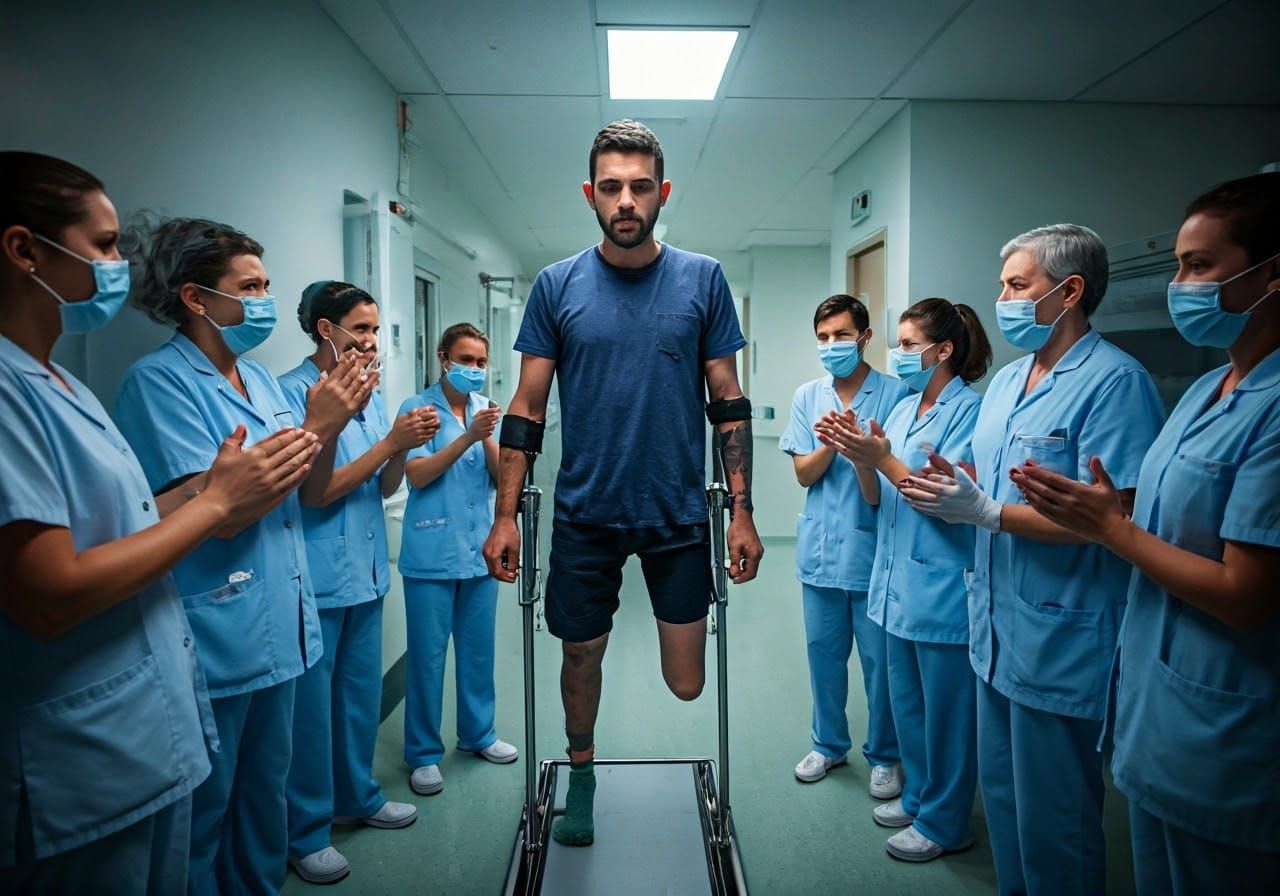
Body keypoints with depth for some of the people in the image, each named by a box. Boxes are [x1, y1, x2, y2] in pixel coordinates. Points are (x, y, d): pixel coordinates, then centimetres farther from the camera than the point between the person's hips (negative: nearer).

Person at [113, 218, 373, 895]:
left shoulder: (260, 378, 9)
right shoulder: (159, 380, -14)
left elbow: (311, 488, 9)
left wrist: (332, 423, -9)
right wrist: (314, 427, -20)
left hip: (277, 627, 8)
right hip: (215, 635, -7)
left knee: (265, 794, 22)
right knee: (203, 814, 11)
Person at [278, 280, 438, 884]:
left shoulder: (369, 396, 9)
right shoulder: (292, 393, -14)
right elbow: (316, 491, -18)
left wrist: (404, 446, -8)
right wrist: (390, 442, -19)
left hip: (366, 571, 7)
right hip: (316, 578, -7)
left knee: (362, 692, 18)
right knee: (311, 704, 5)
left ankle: (357, 797, 37)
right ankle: (305, 832, 22)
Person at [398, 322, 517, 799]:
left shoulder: (486, 408, 8)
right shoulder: (418, 408, -5)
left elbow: (502, 475, 1)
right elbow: (417, 475, -14)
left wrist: (487, 439, -16)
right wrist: (466, 438, -22)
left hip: (480, 547, 5)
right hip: (432, 551, -4)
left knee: (479, 648, 15)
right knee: (428, 655, 4)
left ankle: (478, 732, 33)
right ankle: (423, 753, 18)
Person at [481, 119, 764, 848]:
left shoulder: (702, 279, -1)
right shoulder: (558, 285, -1)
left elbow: (729, 403, 2)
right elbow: (527, 408, 1)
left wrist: (742, 511, -3)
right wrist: (506, 515, -3)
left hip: (679, 513, 0)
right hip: (585, 513, 1)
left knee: (687, 684, 5)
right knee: (582, 658, 15)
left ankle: (670, 621, 40)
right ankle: (582, 773, 42)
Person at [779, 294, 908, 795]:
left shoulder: (895, 394, -6)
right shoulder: (807, 397, 5)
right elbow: (805, 473, 1)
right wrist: (831, 442, -17)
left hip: (873, 547, -3)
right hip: (820, 547, 4)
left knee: (879, 659, 7)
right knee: (823, 651, 15)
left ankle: (884, 756, 28)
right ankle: (829, 744, 35)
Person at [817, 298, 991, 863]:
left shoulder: (969, 411, -14)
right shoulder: (903, 409, 9)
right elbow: (875, 497, 7)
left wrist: (881, 457, -23)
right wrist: (858, 455, -11)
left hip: (942, 593, -8)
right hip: (898, 584, 8)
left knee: (945, 711, 9)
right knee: (906, 703, 21)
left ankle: (944, 822, 27)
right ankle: (918, 796, 40)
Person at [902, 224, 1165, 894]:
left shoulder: (1114, 381, -17)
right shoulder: (1006, 379, 11)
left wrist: (986, 511, -24)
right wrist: (947, 483, -3)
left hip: (1060, 640, -8)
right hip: (997, 629, 9)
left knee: (1052, 820, 9)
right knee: (1000, 790, 23)